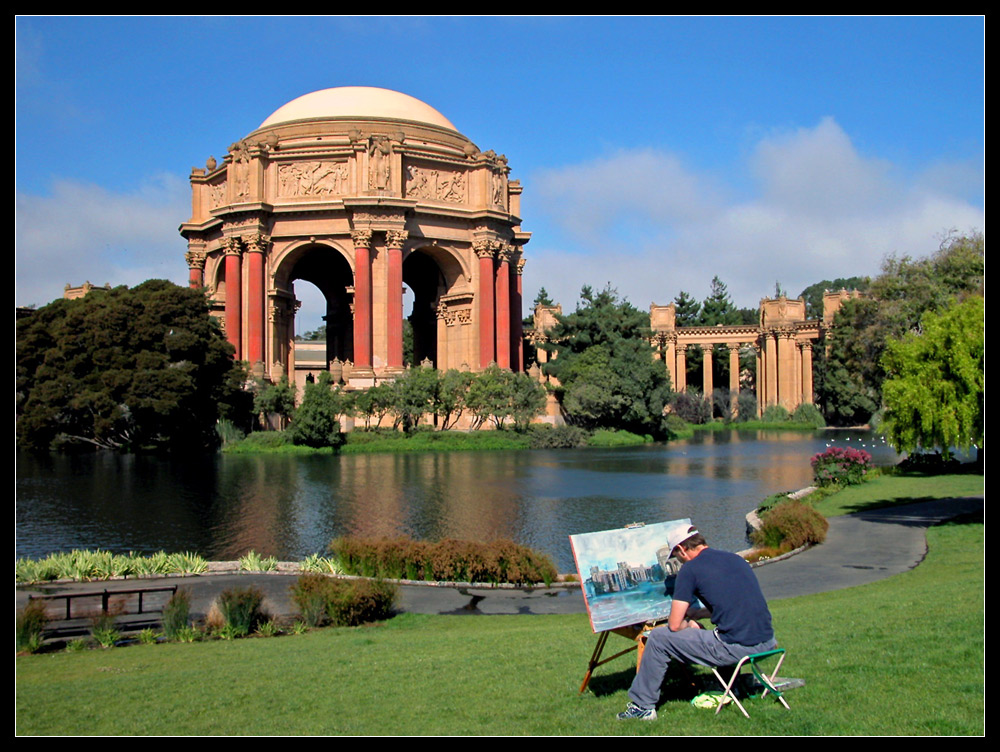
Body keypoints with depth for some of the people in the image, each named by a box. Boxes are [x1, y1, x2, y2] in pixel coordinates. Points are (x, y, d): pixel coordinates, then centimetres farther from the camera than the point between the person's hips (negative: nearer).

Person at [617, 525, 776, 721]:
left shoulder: (690, 569, -4)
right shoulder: (735, 559, 16)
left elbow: (674, 625, -3)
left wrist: (689, 624, 19)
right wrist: (694, 614, 34)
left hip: (735, 649, -7)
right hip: (767, 643, 7)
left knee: (658, 638, 7)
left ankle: (643, 706, 15)